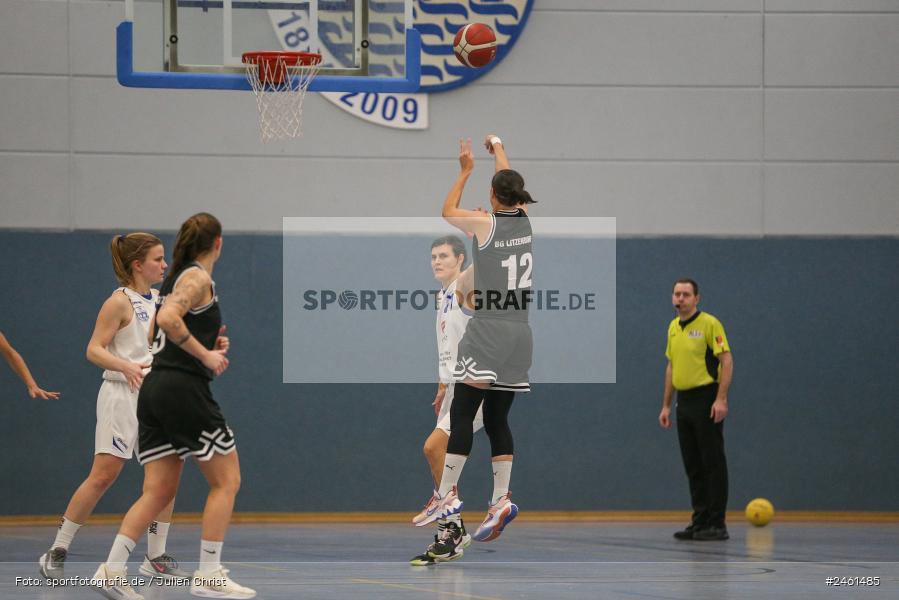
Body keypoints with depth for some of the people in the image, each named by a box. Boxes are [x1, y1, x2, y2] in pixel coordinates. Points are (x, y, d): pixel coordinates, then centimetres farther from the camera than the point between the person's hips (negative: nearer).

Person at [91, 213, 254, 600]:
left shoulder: (175, 279, 19)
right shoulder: (199, 278, -7)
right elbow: (167, 319, -23)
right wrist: (206, 354, -17)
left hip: (155, 389, 9)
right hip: (184, 388, -9)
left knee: (158, 491, 6)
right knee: (226, 480, 1)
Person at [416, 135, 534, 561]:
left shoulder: (485, 223, -8)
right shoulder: (525, 219, 5)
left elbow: (447, 212, 12)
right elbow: (511, 188, 27)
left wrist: (466, 170, 21)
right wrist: (499, 152, 44)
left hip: (487, 331, -6)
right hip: (519, 333, 6)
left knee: (462, 414, -6)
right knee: (496, 418, 8)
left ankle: (447, 495, -11)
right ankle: (501, 500, 2)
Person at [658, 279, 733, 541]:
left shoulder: (709, 324, -10)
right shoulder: (673, 328, 14)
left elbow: (726, 361, -13)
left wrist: (721, 399, -21)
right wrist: (666, 405, 17)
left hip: (707, 400, -8)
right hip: (684, 401, 8)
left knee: (712, 463, -5)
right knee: (693, 465, 8)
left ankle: (717, 524, -4)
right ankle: (700, 521, 13)